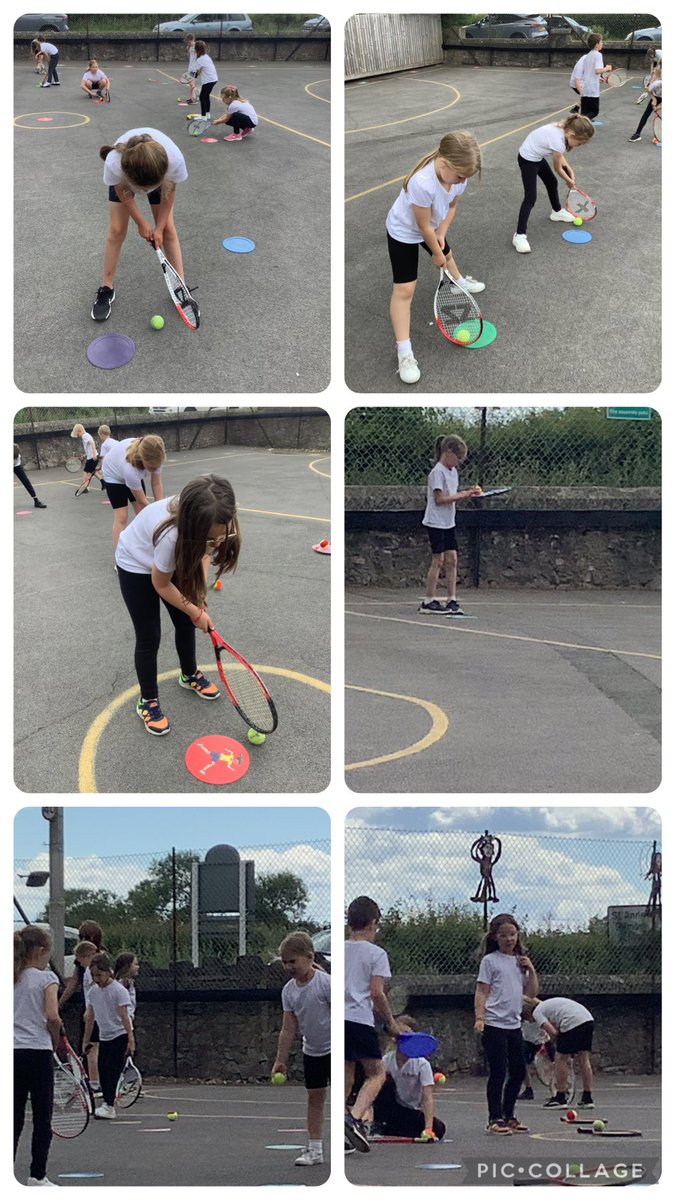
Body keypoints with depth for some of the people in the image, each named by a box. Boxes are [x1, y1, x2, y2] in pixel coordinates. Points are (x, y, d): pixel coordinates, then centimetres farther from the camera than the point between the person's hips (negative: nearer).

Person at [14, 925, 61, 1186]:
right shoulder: (46, 978, -4)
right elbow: (52, 1017, -15)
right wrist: (56, 1040, 1)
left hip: (11, 1053, 5)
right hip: (38, 1052, -5)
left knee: (14, 1118, 9)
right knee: (42, 1118, 4)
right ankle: (37, 1176, 4)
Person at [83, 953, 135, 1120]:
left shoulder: (118, 990, -13)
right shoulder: (94, 991, 5)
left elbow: (124, 1016, -17)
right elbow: (90, 1018, 12)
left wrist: (131, 1039, -20)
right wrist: (86, 1041, 14)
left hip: (120, 1035, -7)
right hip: (104, 1037, 7)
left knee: (112, 1070, -13)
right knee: (103, 1070, 5)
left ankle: (109, 1106, -15)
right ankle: (107, 1104, 12)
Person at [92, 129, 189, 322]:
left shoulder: (175, 160, -45)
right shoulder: (113, 164, -46)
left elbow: (169, 191, -20)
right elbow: (123, 192, -20)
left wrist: (160, 228, -12)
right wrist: (141, 222, -12)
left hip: (160, 175, 1)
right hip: (124, 179, -1)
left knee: (168, 229, 0)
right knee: (116, 230, -1)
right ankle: (107, 290, 15)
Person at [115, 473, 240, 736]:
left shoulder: (214, 522, -31)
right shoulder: (170, 535, -47)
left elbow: (203, 552, -4)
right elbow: (161, 585, -25)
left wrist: (199, 596, -14)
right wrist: (197, 613, -15)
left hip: (176, 561, 6)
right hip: (137, 566, -6)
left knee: (185, 623, 16)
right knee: (149, 637, -1)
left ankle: (189, 675, 42)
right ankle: (147, 701, 18)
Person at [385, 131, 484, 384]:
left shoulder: (458, 174, -22)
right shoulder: (422, 183, -45)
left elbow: (451, 206, -3)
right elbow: (424, 226, -31)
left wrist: (441, 234, -15)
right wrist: (436, 254, -17)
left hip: (432, 227, 7)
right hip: (404, 232, -7)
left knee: (447, 254, 35)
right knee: (404, 289, -10)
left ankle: (459, 281, 71)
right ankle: (404, 351, -9)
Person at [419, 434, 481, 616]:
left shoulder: (453, 471, 12)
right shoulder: (438, 472, -15)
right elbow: (440, 499, -20)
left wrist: (467, 492, -2)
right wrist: (462, 495, -18)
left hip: (449, 523, 8)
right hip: (436, 523, -8)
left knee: (451, 559, 3)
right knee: (438, 560, -5)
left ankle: (452, 600, 4)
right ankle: (429, 601, 1)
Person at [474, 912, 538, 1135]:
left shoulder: (520, 961, 14)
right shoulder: (490, 960, -3)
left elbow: (531, 993, 15)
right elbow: (482, 993, -7)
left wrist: (531, 970, 2)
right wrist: (479, 1018, -19)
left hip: (514, 1025, 7)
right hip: (494, 1025, -7)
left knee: (518, 1071, 9)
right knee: (498, 1072, -8)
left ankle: (508, 1116, 20)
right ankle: (494, 1119, -3)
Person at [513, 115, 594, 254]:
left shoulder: (562, 128, -8)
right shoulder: (558, 142, -33)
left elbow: (558, 155, 10)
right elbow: (558, 168, -14)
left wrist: (569, 170, 1)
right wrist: (569, 181, 3)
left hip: (536, 156, 10)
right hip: (528, 160, -10)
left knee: (552, 183, 26)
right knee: (531, 197, -14)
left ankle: (557, 211, 51)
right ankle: (519, 235, -15)